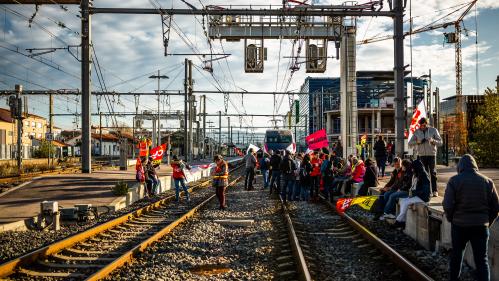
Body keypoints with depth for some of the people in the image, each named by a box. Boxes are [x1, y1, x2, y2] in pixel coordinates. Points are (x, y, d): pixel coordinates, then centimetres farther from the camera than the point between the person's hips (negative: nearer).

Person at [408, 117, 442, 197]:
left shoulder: (433, 130, 0)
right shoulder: (417, 132, 4)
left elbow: (440, 142, -1)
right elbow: (410, 143, 3)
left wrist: (433, 140, -20)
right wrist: (417, 141, -15)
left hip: (431, 154, -2)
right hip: (421, 155, 2)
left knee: (433, 173, -5)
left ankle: (434, 190, -2)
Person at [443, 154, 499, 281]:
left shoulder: (454, 181, -6)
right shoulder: (487, 181, 2)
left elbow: (447, 205, -13)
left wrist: (451, 219, 5)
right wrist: (488, 222, 16)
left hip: (459, 224, -1)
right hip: (481, 226, 1)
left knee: (456, 253, 17)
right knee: (482, 259, 6)